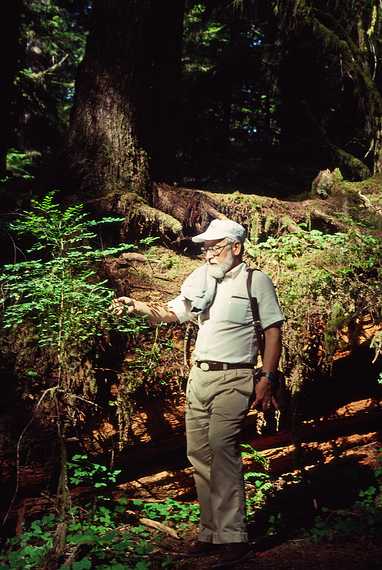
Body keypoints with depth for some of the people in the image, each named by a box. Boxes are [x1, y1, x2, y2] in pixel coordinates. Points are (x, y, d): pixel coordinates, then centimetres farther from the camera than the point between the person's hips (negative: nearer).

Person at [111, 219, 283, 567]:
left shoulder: (256, 281, -1)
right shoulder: (202, 281, 15)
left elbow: (273, 331, -3)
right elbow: (171, 314, 13)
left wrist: (267, 378, -10)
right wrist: (138, 307, -5)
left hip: (232, 378, -6)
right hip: (199, 376, 7)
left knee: (222, 448, -19)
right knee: (199, 453, 6)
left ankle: (233, 538, -14)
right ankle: (211, 532, 16)